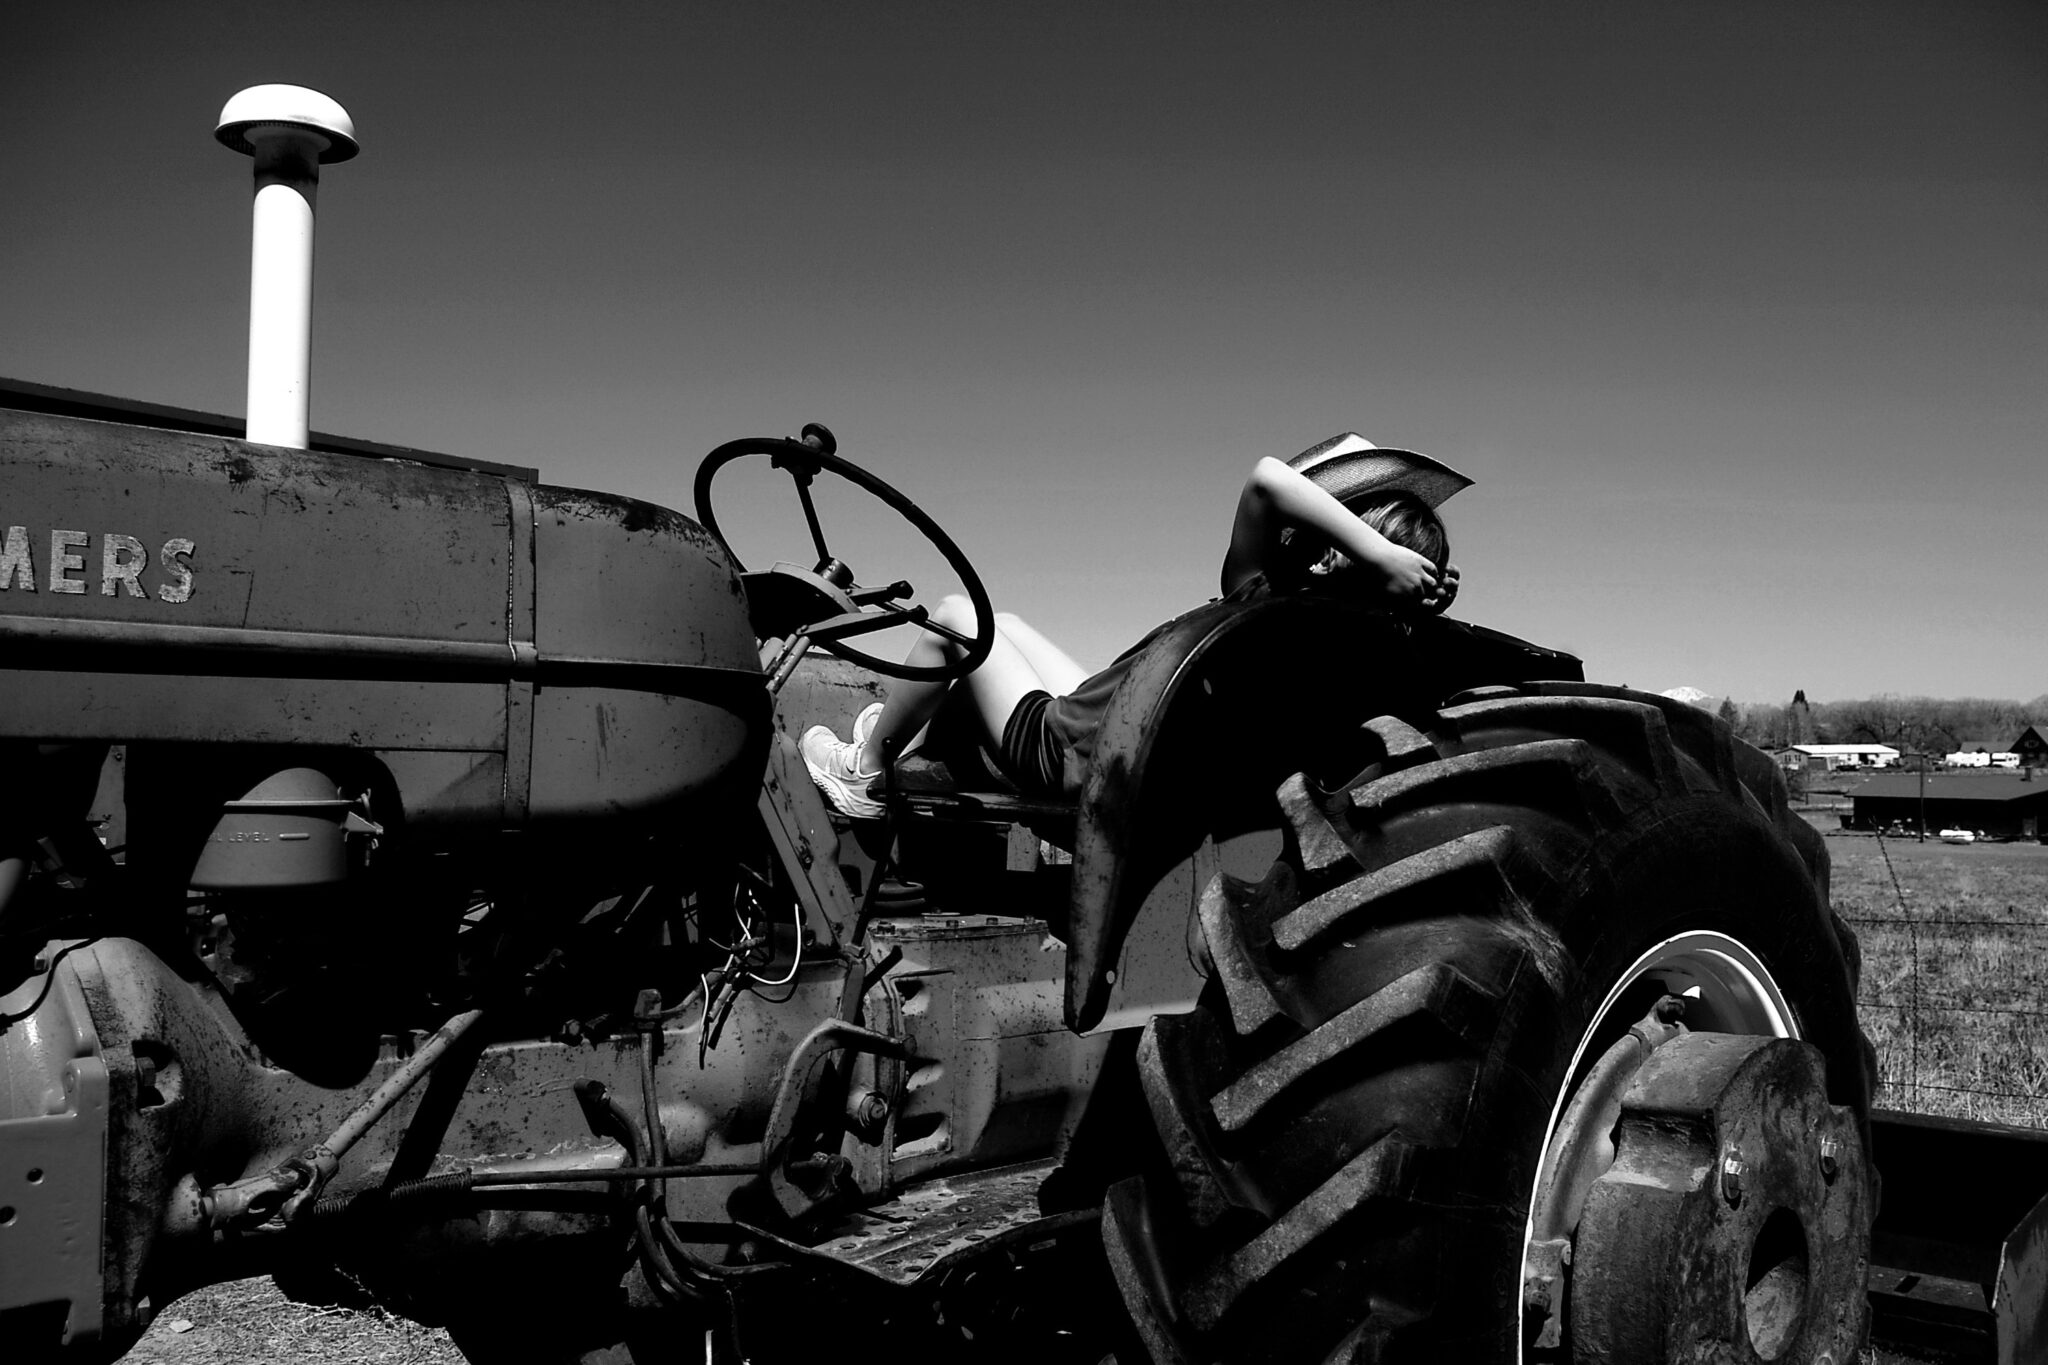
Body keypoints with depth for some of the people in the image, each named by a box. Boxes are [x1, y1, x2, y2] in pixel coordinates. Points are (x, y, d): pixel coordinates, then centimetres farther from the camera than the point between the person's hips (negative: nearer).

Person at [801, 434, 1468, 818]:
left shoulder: (1258, 601, -32)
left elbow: (1268, 478, -45)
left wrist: (1378, 554, -45)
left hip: (1060, 756, -8)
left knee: (954, 616, 7)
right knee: (1002, 623, 25)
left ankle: (862, 770, 21)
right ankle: (921, 747, 44)